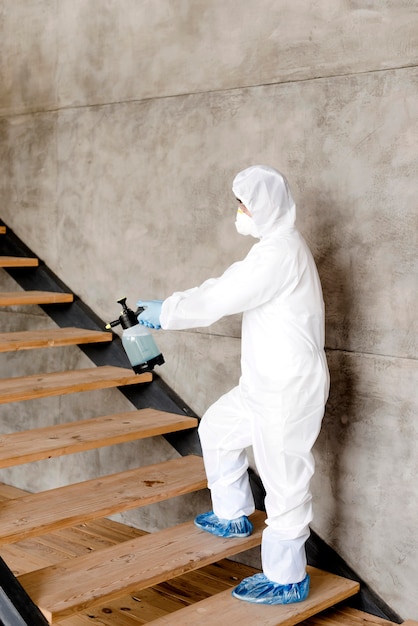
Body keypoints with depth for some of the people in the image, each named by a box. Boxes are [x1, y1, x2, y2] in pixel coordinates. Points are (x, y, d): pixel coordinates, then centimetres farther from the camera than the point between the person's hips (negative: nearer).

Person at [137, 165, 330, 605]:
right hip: (266, 383, 11)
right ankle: (233, 517, 38)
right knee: (216, 428, 23)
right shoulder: (273, 247, 14)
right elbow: (224, 287, 15)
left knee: (284, 478, 0)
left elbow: (219, 299, -22)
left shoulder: (281, 251, -21)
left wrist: (166, 312, -10)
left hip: (289, 387, -11)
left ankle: (286, 580, 15)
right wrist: (164, 307, 8)